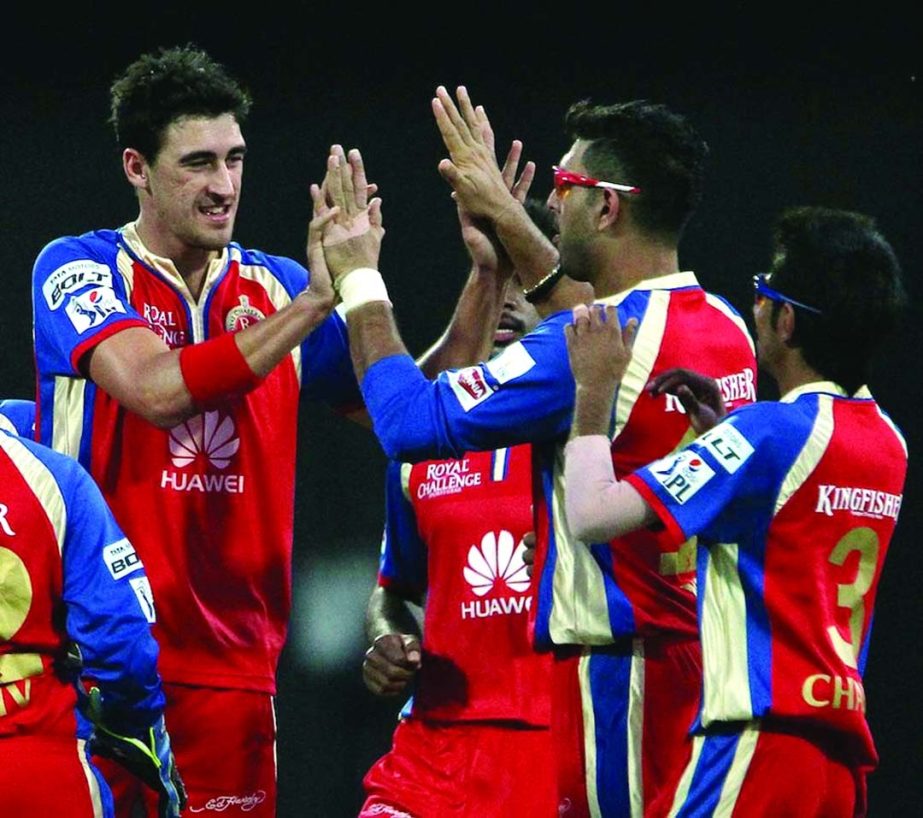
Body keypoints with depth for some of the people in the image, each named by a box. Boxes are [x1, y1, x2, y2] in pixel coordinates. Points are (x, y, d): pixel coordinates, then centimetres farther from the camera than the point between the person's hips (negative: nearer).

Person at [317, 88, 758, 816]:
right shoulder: (725, 328, 9)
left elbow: (412, 421, -13)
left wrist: (359, 277, -1)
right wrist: (507, 217, 36)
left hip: (622, 670, -8)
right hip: (704, 650, 8)